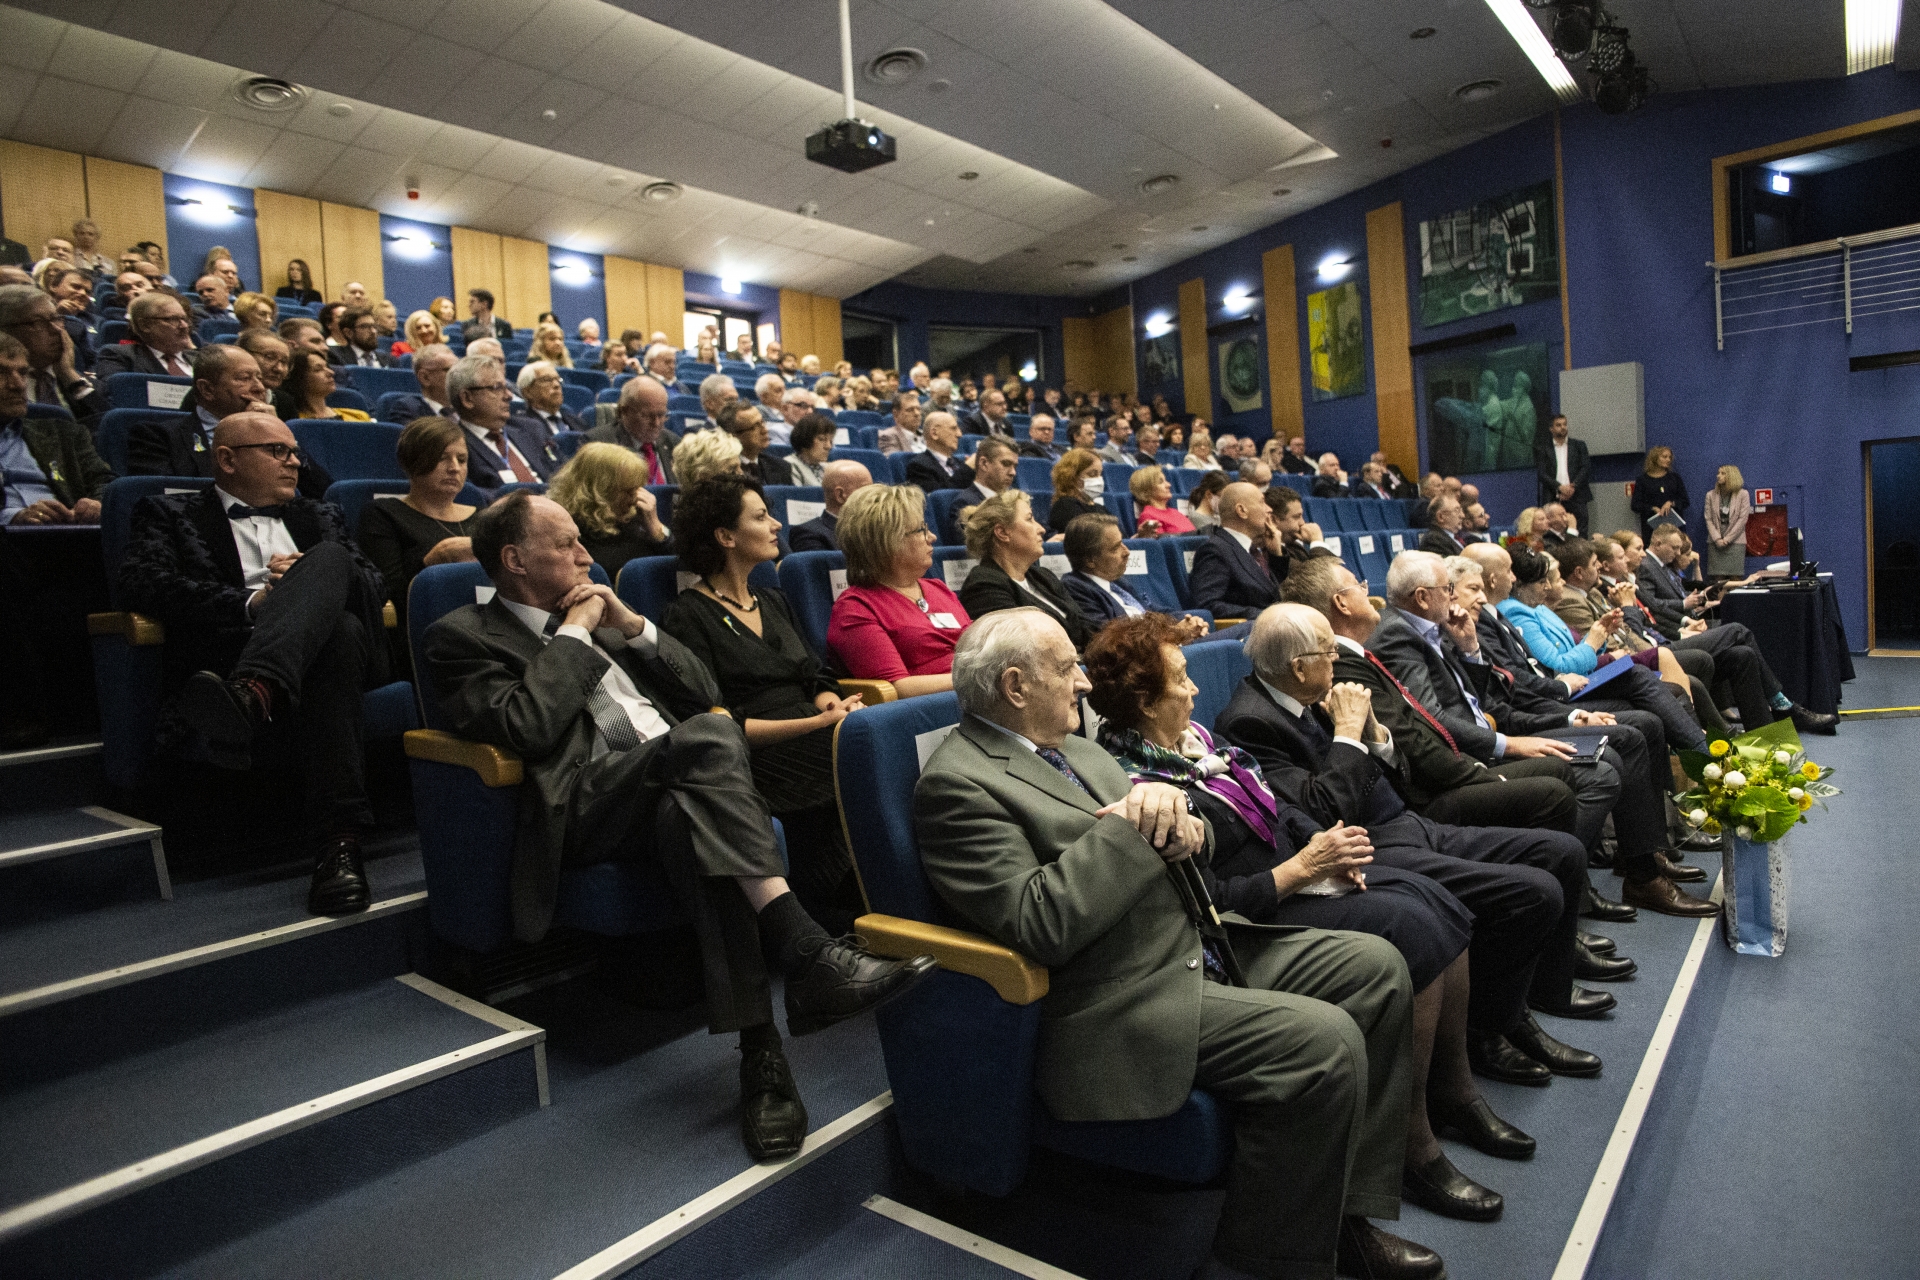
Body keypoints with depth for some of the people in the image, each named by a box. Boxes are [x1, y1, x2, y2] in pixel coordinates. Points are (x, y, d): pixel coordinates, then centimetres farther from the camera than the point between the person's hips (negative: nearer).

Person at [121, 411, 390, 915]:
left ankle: (252, 693, -52)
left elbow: (375, 587, 18)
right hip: (236, 652, -2)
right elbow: (143, 582, 0)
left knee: (328, 557, -26)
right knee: (340, 629, -36)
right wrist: (253, 602, -11)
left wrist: (310, 582, -2)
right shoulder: (172, 513, 21)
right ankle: (340, 840, -44)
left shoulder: (318, 517, 32)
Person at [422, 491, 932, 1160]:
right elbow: (528, 729, -12)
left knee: (691, 818, -33)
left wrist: (629, 625, 9)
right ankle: (806, 953, -40)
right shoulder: (462, 636, 9)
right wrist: (575, 632, -1)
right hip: (587, 804, -5)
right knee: (706, 737, -34)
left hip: (673, 794, 5)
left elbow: (705, 692, 20)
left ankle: (761, 1051, -36)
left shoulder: (596, 608, 28)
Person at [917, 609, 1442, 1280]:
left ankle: (1351, 1209, 12)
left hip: (1206, 947, 10)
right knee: (1325, 1041, -22)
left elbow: (1170, 836, 20)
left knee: (1377, 966, 4)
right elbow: (1041, 927, -25)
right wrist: (1130, 823, -17)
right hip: (1121, 1002, -10)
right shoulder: (958, 783, -15)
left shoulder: (1071, 748, 15)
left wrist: (1178, 823, -5)